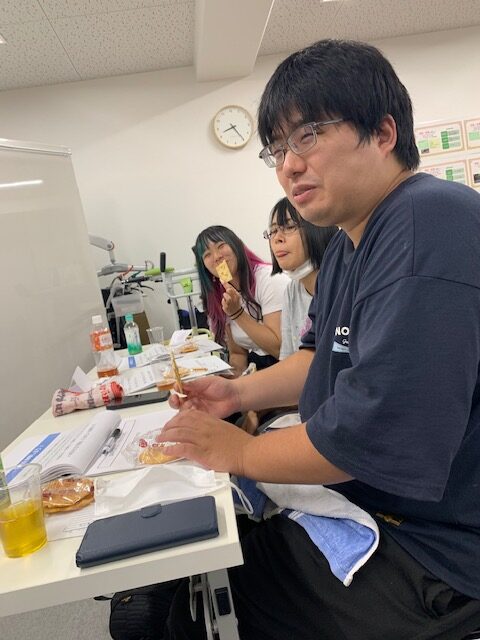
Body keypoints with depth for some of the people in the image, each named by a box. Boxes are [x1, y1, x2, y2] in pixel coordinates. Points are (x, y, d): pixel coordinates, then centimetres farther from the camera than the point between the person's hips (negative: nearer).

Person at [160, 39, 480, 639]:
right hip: (356, 507, 9)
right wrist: (239, 392, 2)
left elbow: (372, 434, -31)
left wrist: (239, 451, -15)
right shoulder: (346, 245, 7)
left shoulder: (430, 224, -26)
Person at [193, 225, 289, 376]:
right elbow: (237, 353, 11)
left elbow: (280, 348, -17)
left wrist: (237, 313, -20)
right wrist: (235, 376, -10)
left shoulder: (271, 280, -14)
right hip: (255, 368, 6)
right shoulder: (221, 297, 6)